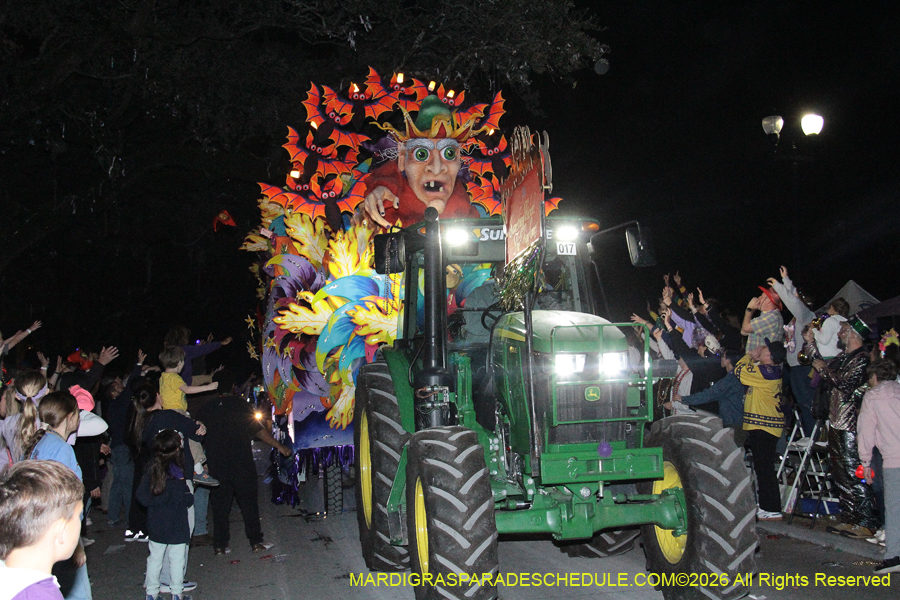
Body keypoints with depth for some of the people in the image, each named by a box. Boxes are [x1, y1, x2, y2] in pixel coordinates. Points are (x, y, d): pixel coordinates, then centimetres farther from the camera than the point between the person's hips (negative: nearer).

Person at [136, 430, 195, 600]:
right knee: (176, 559, 6)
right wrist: (190, 498, 4)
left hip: (155, 525, 5)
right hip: (176, 525, -5)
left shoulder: (152, 469, -2)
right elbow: (183, 499, -15)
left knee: (154, 557, 14)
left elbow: (141, 495, -2)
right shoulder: (176, 471, -17)